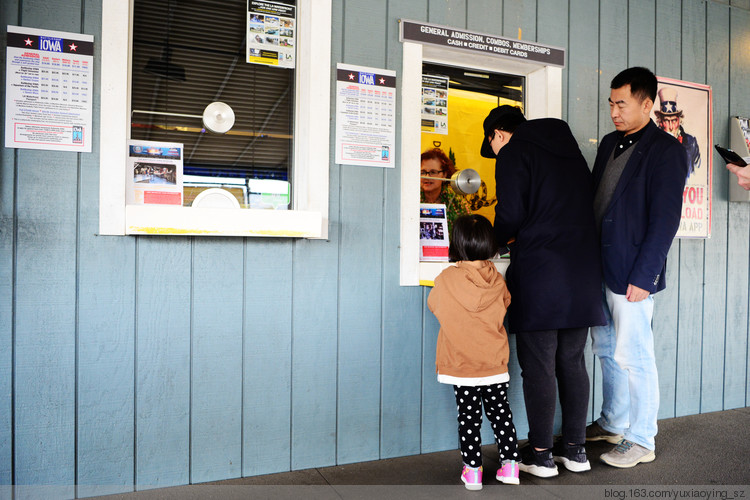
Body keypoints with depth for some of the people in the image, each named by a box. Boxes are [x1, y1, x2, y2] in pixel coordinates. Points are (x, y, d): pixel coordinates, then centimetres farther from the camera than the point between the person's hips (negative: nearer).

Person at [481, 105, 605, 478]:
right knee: (572, 362, 13)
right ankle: (575, 449, 22)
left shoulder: (513, 153, -2)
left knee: (538, 366, 1)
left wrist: (498, 240, 9)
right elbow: (586, 208, 19)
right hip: (583, 271, 7)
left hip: (539, 271, -7)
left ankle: (540, 454, 10)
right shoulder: (570, 151, 20)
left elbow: (511, 214, -13)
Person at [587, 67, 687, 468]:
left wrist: (643, 277, -17)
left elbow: (665, 218, -14)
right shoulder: (610, 144, 14)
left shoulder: (666, 150, -9)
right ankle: (613, 423, 33)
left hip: (631, 274, -8)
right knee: (606, 350, 16)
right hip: (598, 269, 8)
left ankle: (641, 441, 17)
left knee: (633, 357, 1)